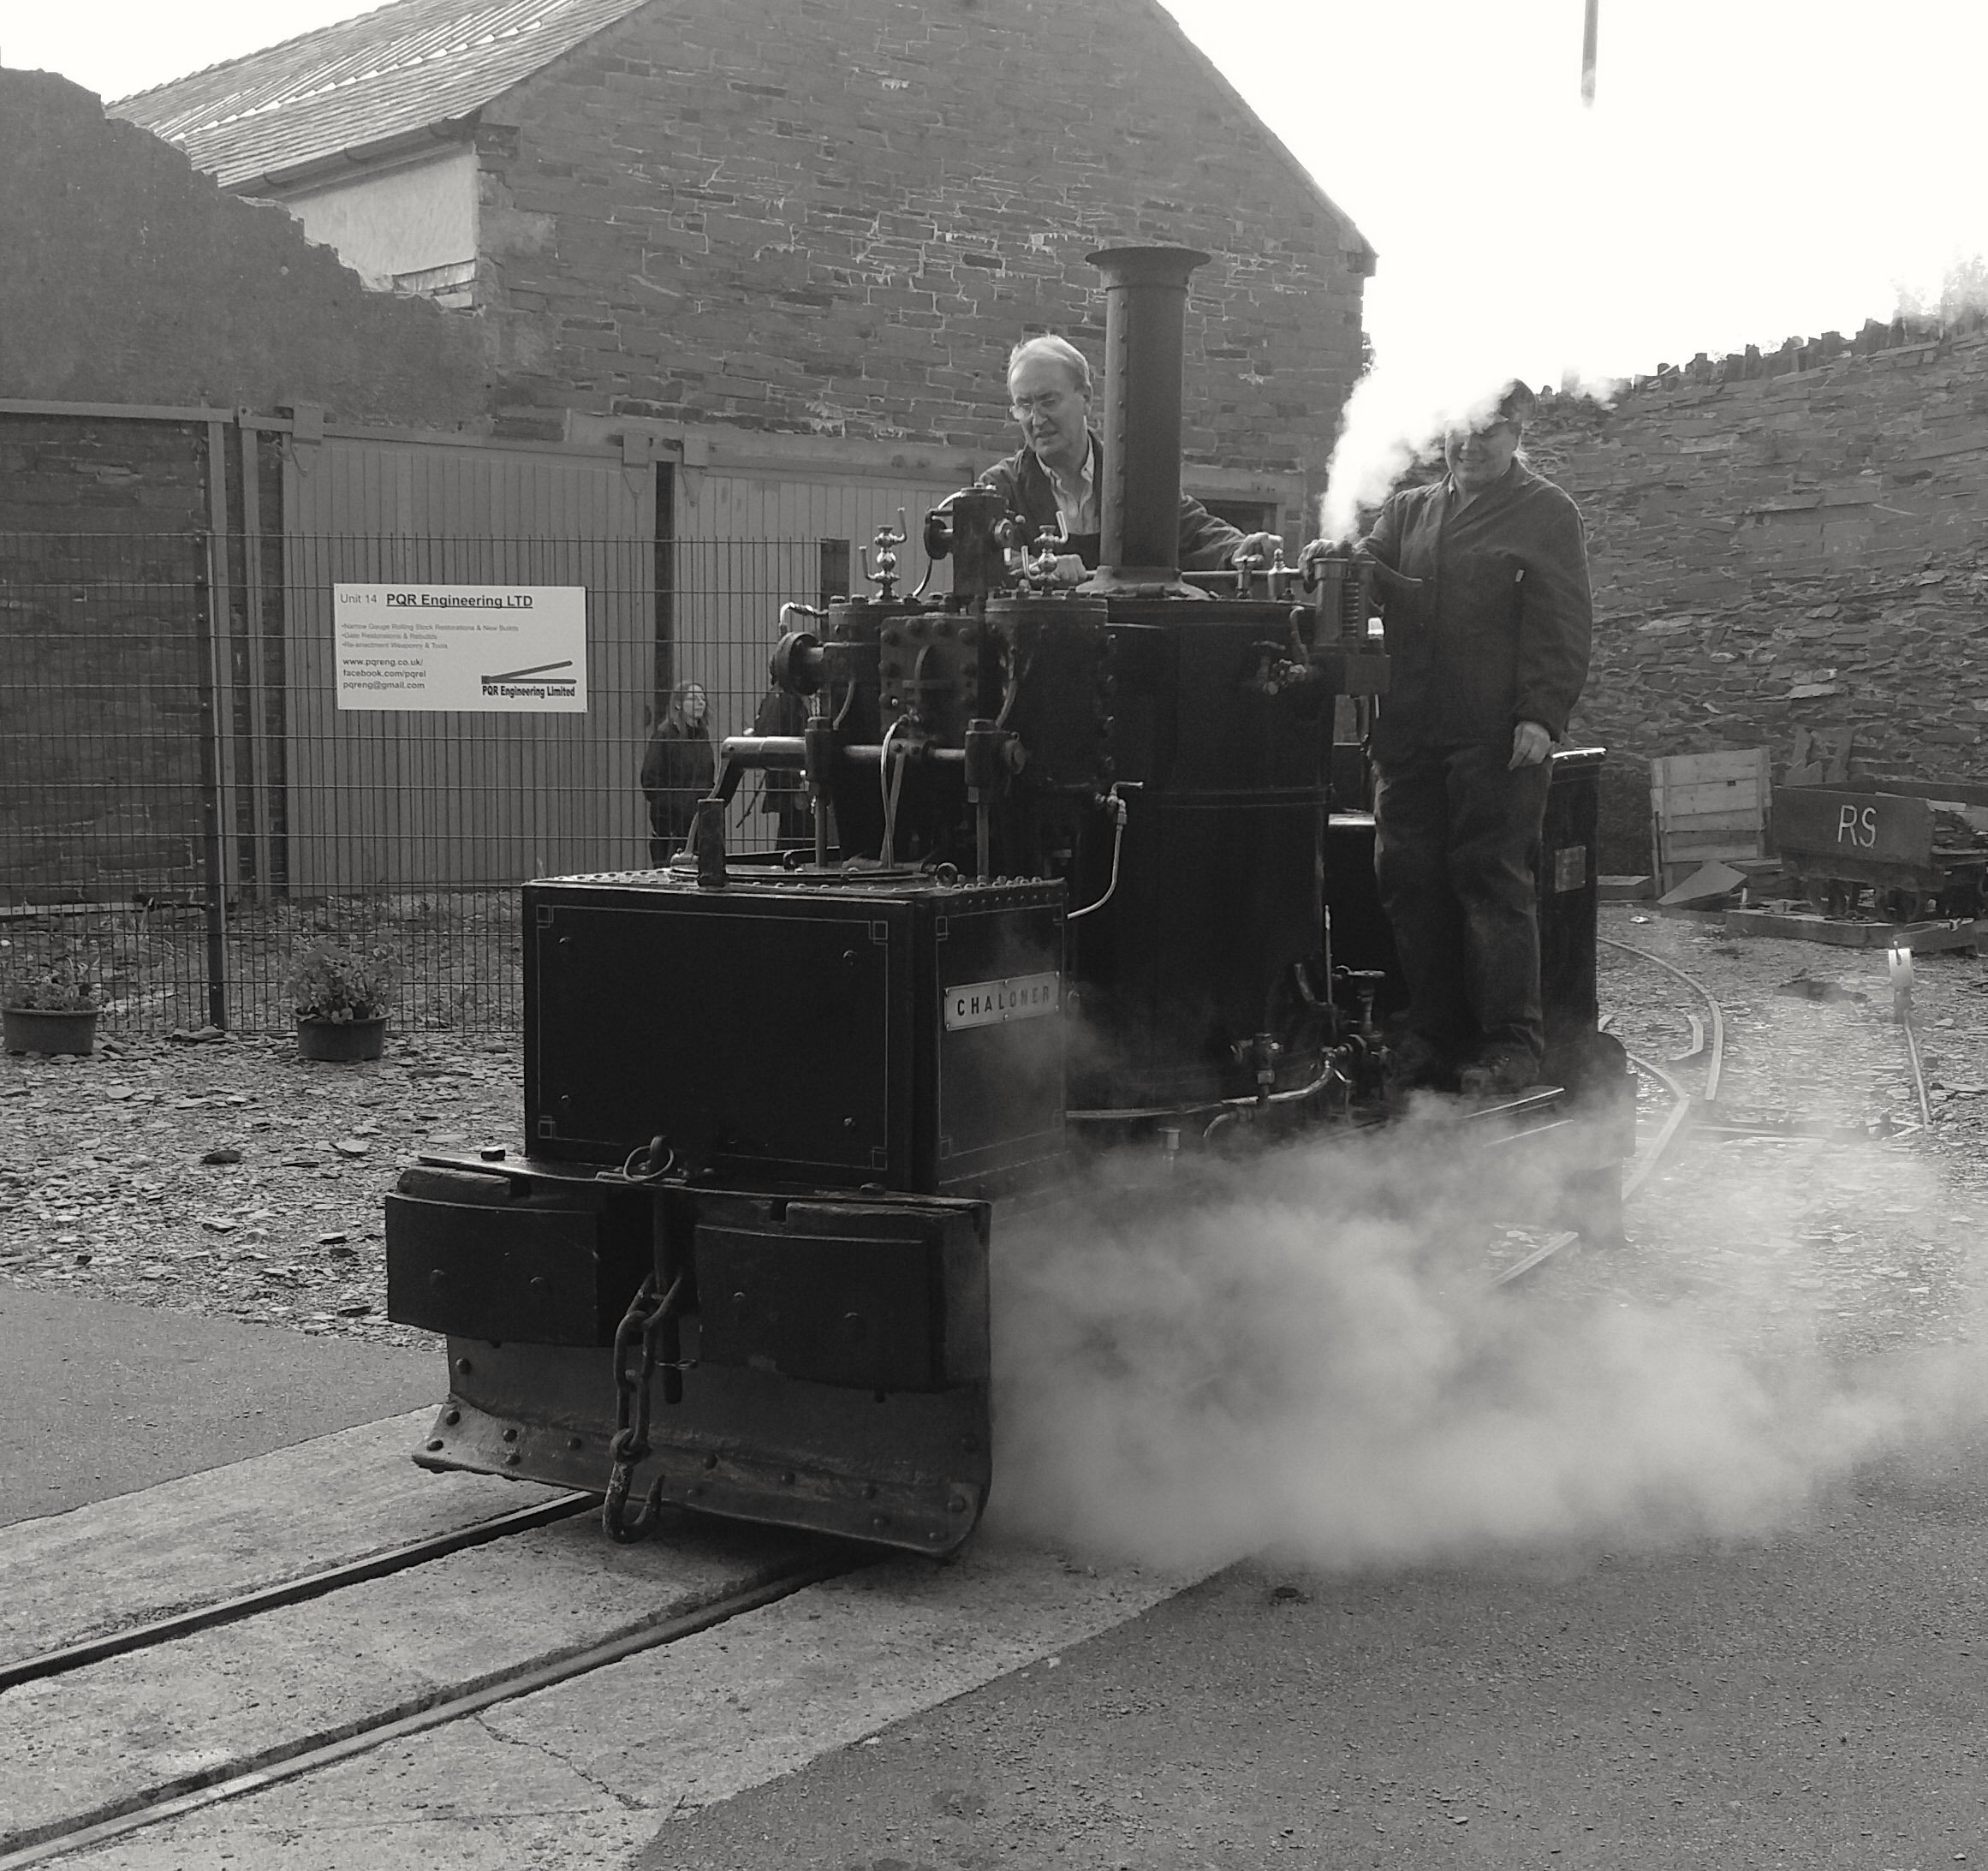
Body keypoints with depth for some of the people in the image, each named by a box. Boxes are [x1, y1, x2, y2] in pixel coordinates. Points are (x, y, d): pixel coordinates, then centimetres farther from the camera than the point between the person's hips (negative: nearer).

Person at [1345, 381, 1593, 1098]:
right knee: (1409, 879, 4)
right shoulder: (1408, 510, 21)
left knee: (1492, 878, -5)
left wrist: (1540, 715, -14)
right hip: (1410, 732, 5)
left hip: (1497, 740, -5)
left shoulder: (1546, 514, 5)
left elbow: (1563, 627, -3)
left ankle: (1512, 1042, 1)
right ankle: (1432, 1035, 13)